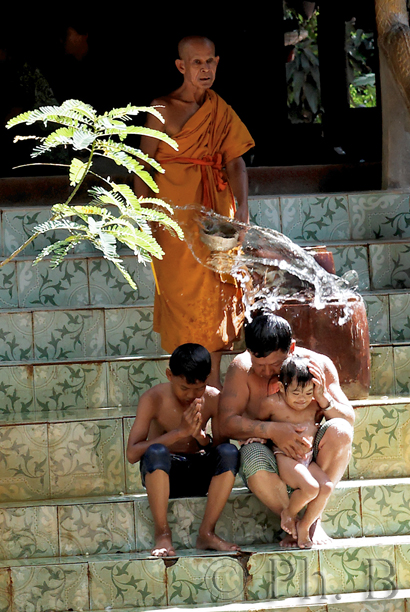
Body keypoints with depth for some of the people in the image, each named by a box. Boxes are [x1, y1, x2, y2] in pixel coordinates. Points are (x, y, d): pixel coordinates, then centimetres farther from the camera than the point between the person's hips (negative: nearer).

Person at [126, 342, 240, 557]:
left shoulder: (213, 399, -5)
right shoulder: (153, 399, -13)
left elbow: (222, 450, -5)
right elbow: (132, 454, -21)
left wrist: (200, 436, -26)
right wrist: (179, 432, -26)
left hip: (199, 475, 3)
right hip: (161, 474, -3)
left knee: (230, 452, -28)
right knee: (156, 451, -37)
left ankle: (207, 533, -21)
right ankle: (162, 534, -26)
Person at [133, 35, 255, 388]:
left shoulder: (220, 110, 8)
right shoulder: (163, 109, -5)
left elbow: (235, 160, 4)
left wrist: (242, 206, -9)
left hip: (215, 204, 4)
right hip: (175, 207, -4)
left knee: (216, 291, 4)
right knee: (182, 291, -3)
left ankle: (213, 383, 10)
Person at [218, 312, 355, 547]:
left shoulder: (318, 365, -6)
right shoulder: (242, 368, -10)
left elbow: (349, 421, -6)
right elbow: (227, 423, -16)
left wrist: (323, 398, -27)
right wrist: (272, 430, -31)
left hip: (311, 454, 2)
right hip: (270, 456, -2)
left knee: (339, 431, -29)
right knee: (253, 456, -37)